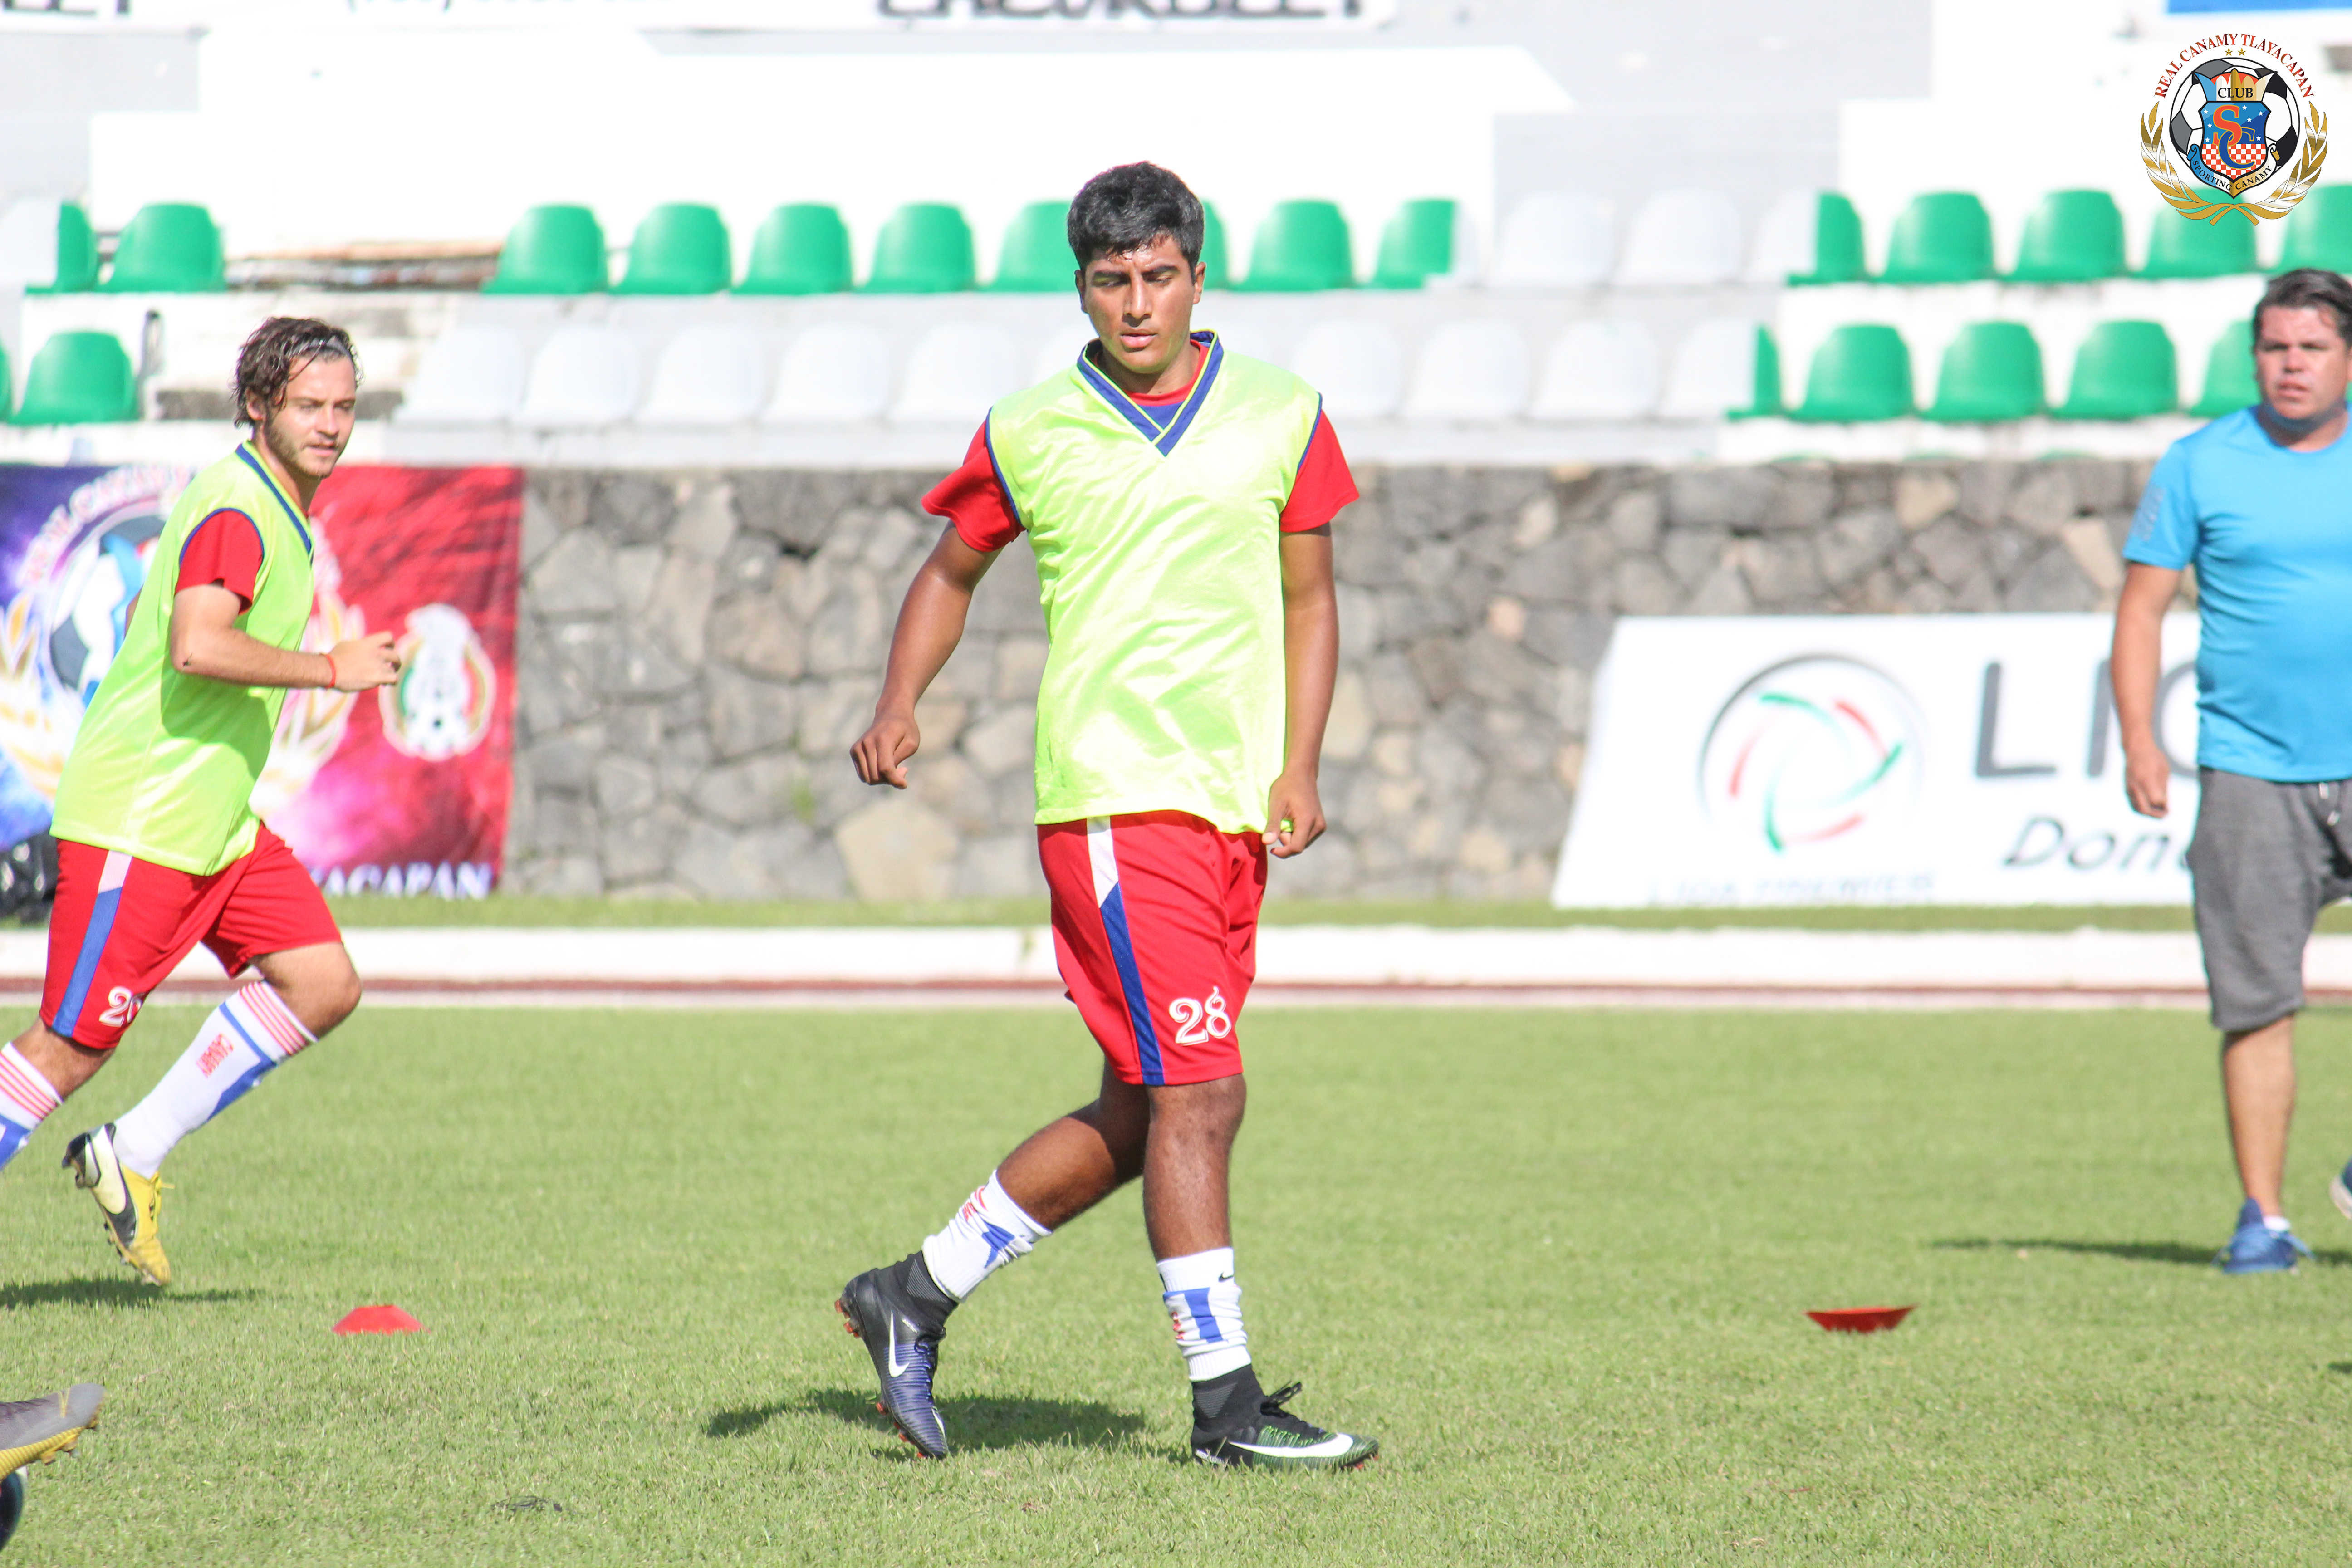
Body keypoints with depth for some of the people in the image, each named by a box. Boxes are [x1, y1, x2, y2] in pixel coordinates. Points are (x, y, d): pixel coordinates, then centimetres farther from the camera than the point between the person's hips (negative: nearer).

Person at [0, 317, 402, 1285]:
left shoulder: (276, 511, 15)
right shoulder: (234, 511, -17)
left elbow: (144, 615, 27)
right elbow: (198, 646, -32)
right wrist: (333, 668, -24)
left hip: (217, 822, 10)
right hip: (134, 821, -10)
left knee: (323, 986, 1)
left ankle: (132, 1158, 7)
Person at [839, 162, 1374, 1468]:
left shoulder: (1281, 416, 8)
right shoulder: (1028, 433, 2)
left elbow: (1309, 598, 13)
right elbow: (954, 570, 17)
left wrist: (1298, 768, 1)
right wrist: (897, 710, 2)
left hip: (1235, 808, 5)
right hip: (1114, 793, -5)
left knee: (1142, 1119, 9)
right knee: (1197, 1096, -12)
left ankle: (914, 1297, 22)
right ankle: (1225, 1404, -8)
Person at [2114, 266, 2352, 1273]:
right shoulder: (2200, 466, 3)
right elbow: (2142, 605, 5)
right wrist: (2139, 741, -6)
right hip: (2250, 772, -1)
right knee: (2256, 1000, -2)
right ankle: (2264, 1217, 4)